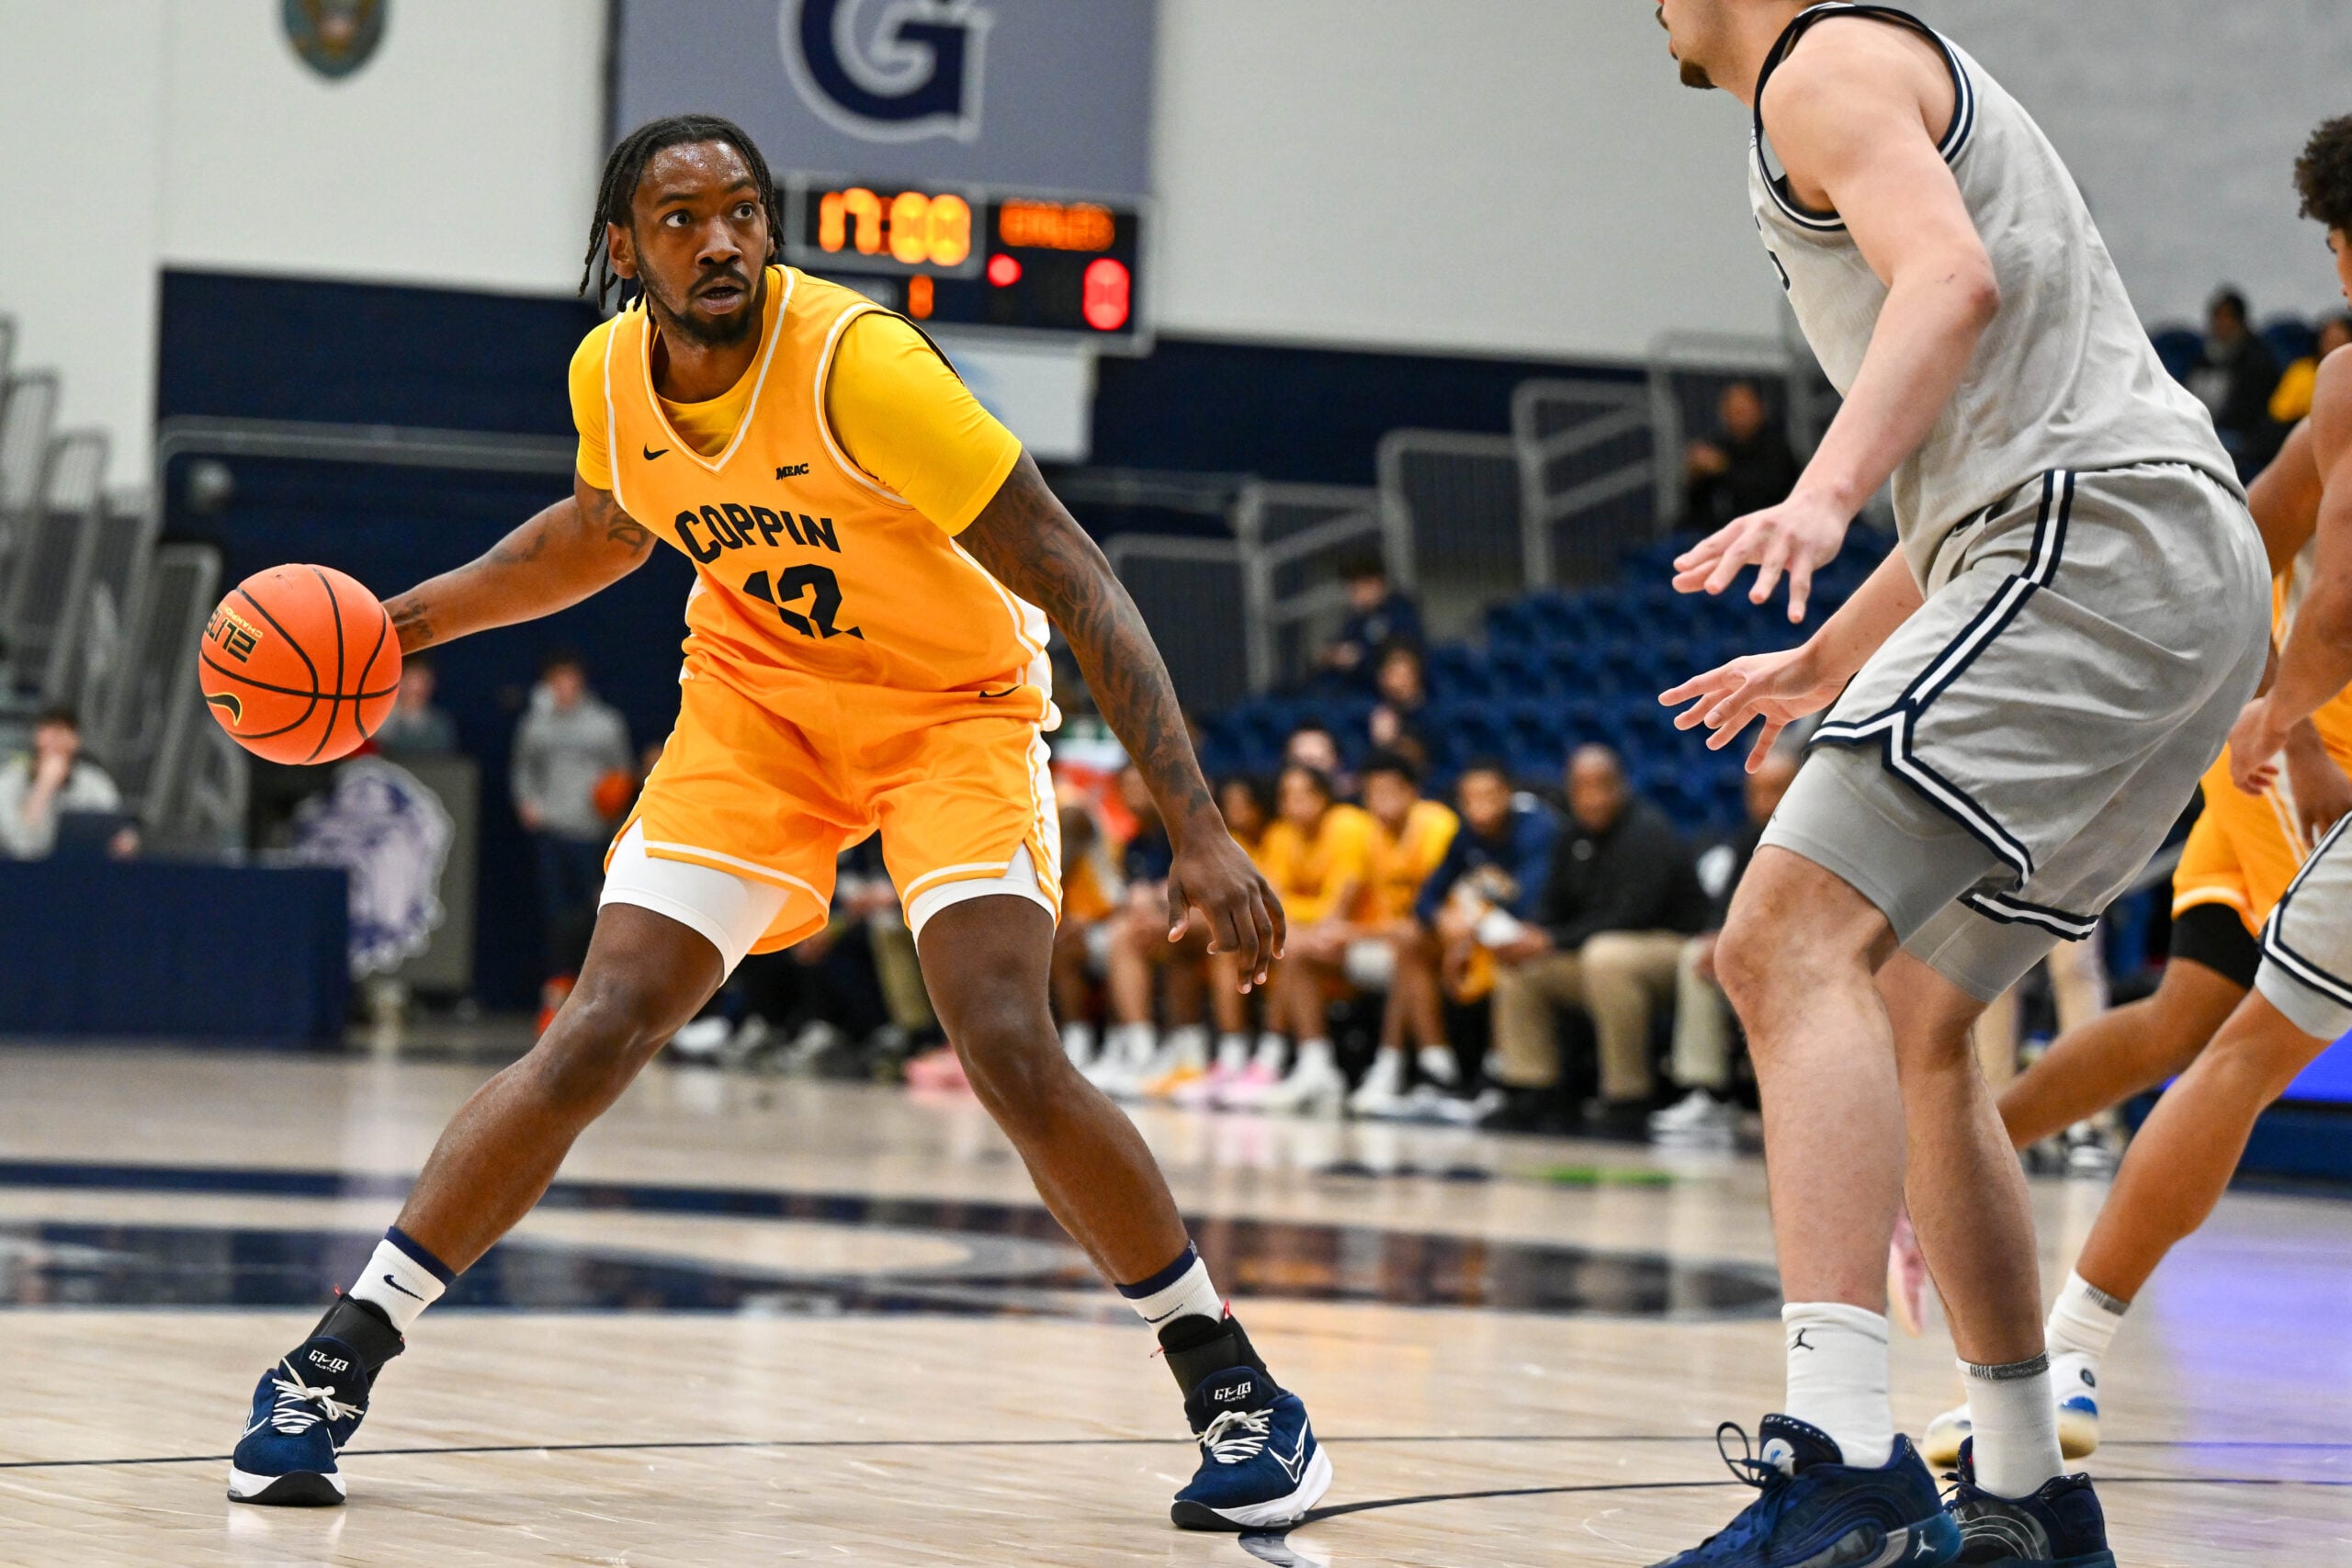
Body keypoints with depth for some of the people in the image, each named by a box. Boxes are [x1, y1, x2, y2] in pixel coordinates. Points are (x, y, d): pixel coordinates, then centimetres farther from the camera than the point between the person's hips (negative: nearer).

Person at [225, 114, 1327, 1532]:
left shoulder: (861, 363, -30)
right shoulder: (611, 374, -12)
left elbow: (1078, 586, -28)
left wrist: (1199, 830, -35)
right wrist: (408, 619, 10)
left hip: (954, 702, -4)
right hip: (757, 696, 4)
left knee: (1011, 1051, -22)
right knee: (599, 1038, -8)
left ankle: (1237, 1394, -6)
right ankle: (335, 1365, 1)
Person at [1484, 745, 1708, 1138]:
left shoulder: (1648, 833, -17)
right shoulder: (1573, 839, 8)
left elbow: (1631, 915, -25)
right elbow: (1554, 909, 12)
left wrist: (1553, 941, -25)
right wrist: (1528, 935, -12)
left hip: (1671, 945, -9)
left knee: (1605, 956, -38)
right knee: (1517, 964, -2)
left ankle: (1628, 1101, -31)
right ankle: (1531, 1094, -2)